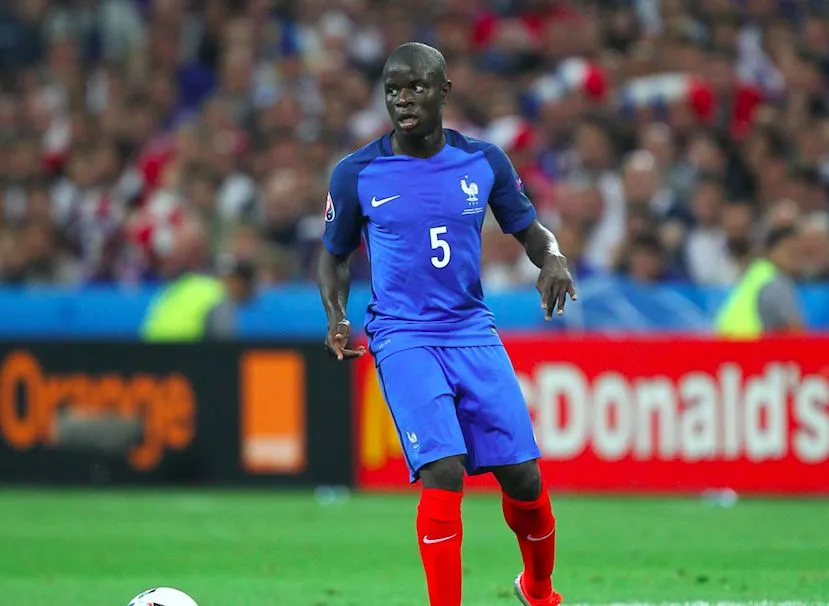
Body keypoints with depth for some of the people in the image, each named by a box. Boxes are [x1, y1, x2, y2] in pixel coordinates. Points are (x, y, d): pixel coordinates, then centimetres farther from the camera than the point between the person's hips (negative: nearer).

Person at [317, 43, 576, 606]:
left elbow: (530, 230, 14)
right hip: (403, 339, -3)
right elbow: (334, 256, 11)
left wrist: (554, 259, -9)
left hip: (474, 332, 3)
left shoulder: (484, 161, 3)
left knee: (523, 478, 0)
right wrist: (337, 317, -7)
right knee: (444, 473, -22)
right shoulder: (357, 173, -1)